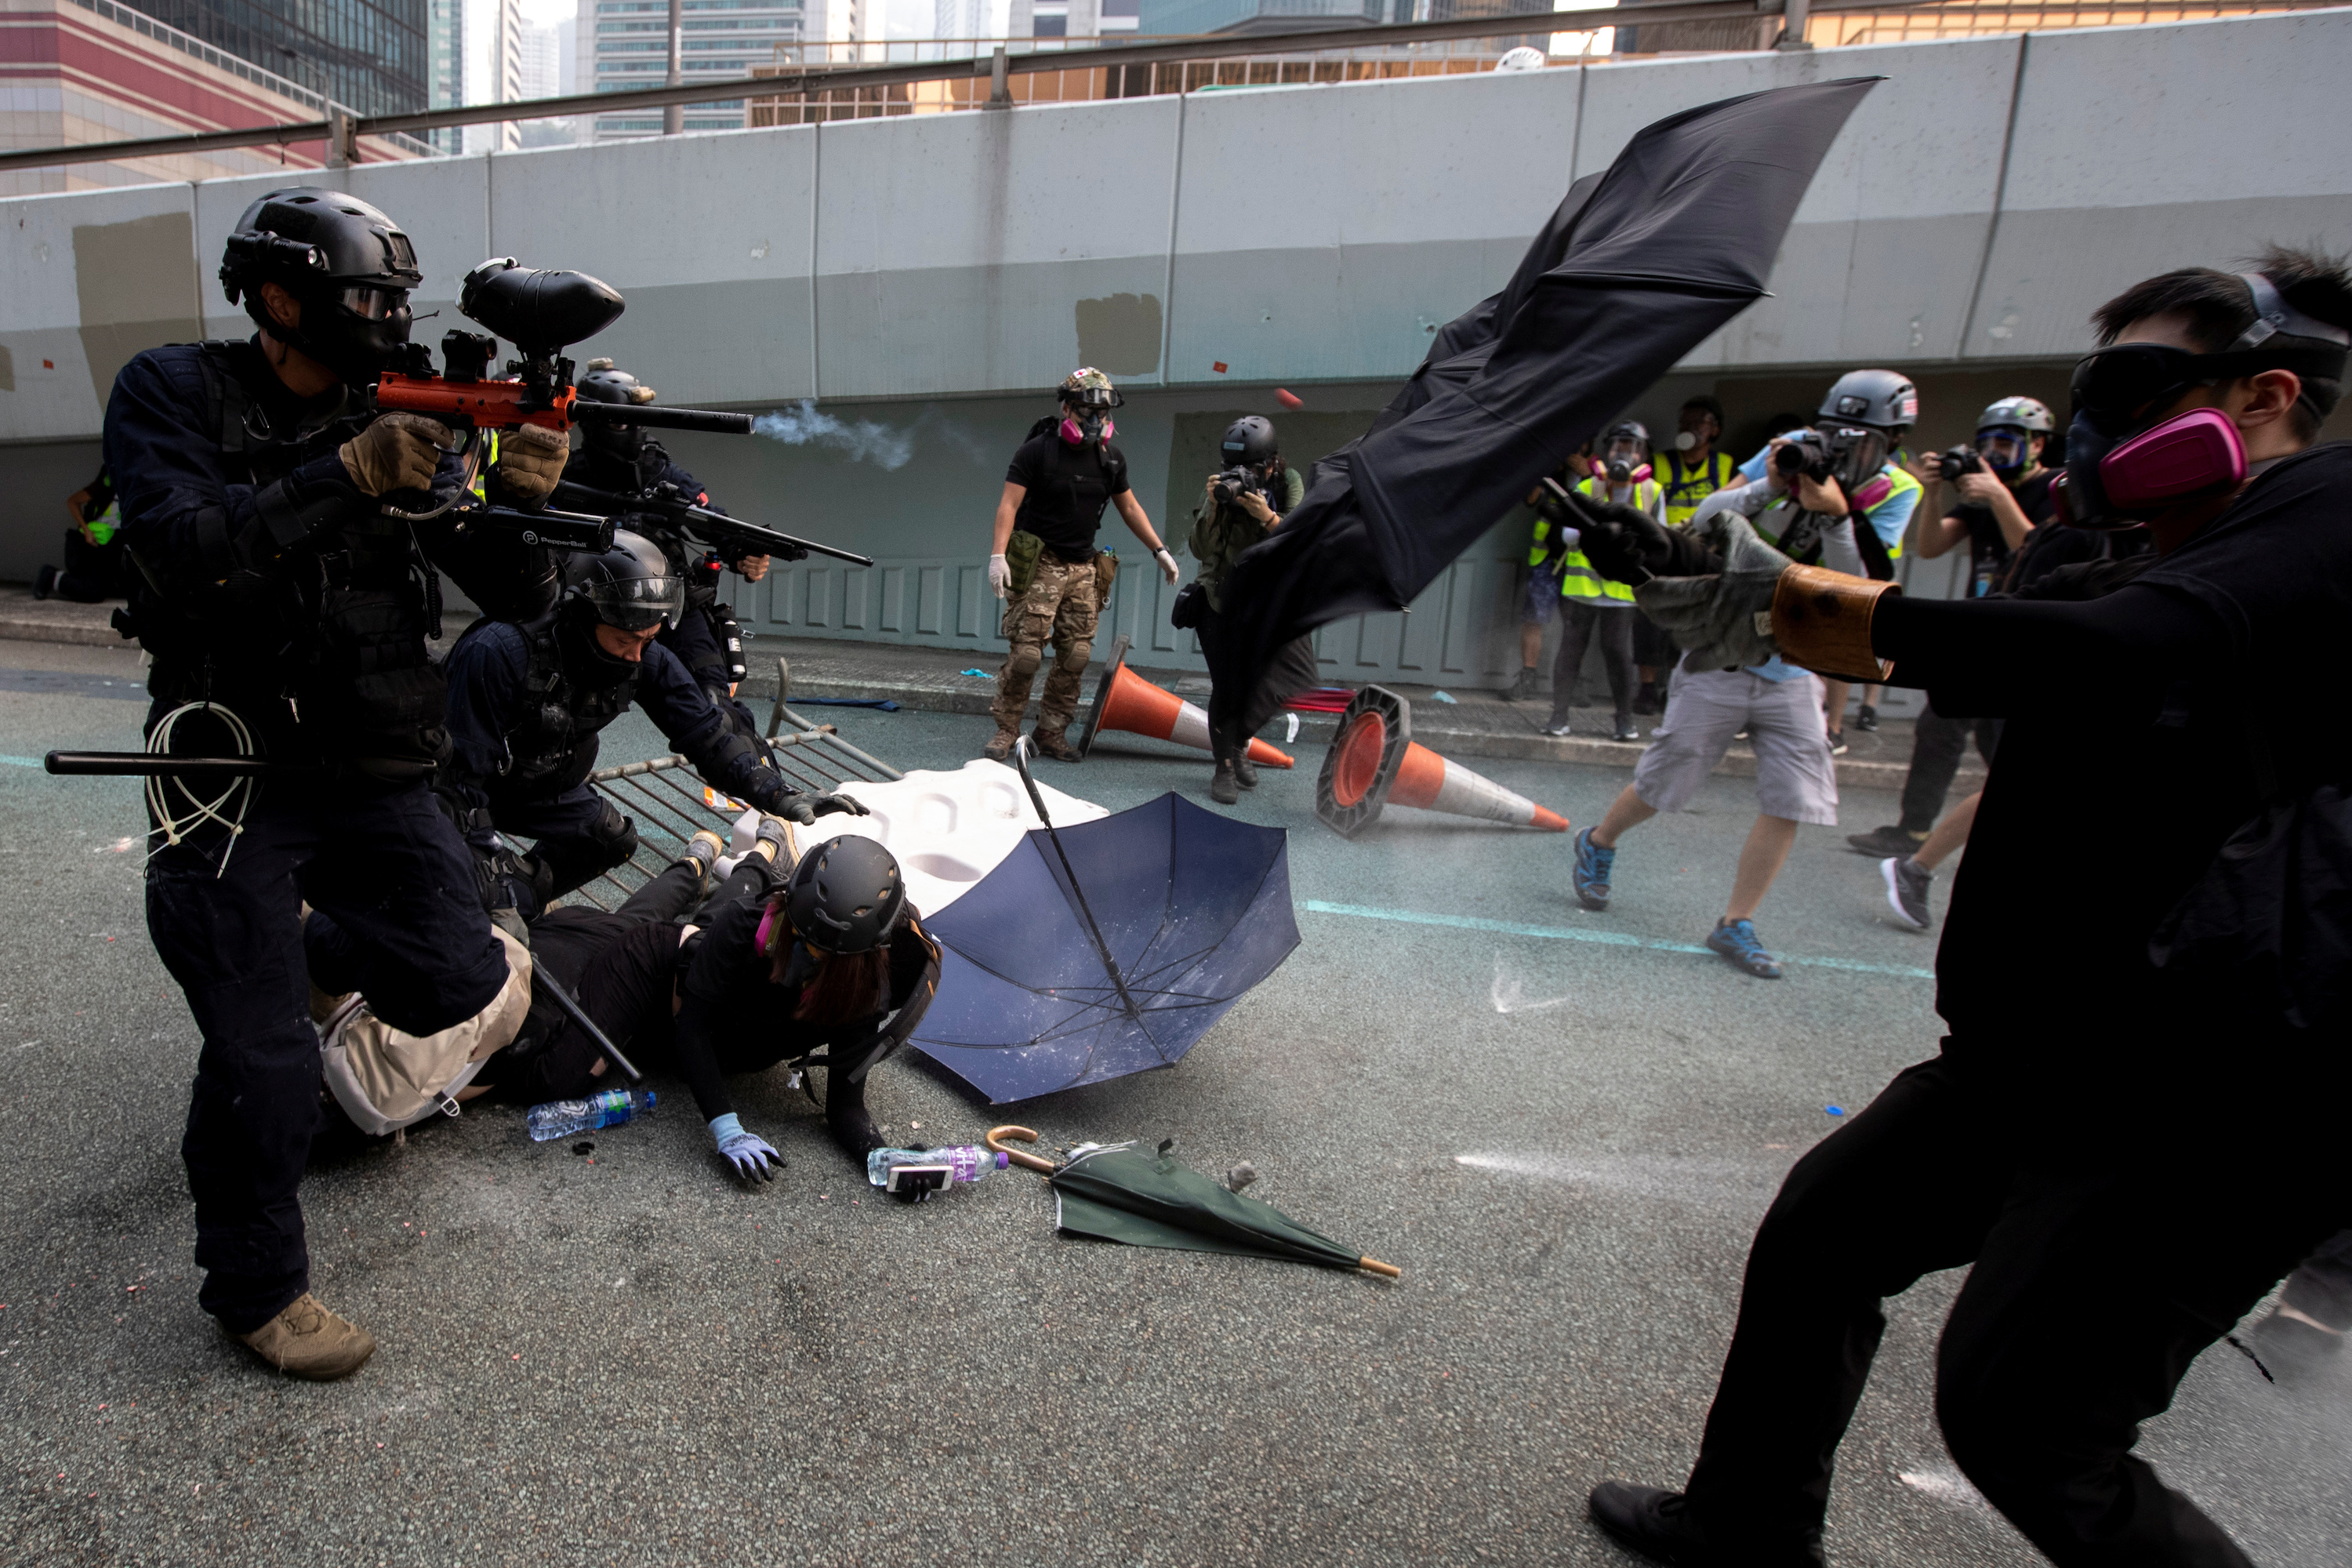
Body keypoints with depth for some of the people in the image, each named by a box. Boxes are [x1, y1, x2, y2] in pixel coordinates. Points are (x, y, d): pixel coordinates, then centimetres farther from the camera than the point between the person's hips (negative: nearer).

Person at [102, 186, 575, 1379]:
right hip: (231, 781, -4)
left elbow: (497, 583, -1)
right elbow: (183, 548, -21)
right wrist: (345, 477, -27)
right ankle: (254, 1286, 22)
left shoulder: (398, 421, 6)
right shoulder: (173, 393, -4)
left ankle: (306, 957, 39)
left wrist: (520, 499, -21)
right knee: (262, 1061, -1)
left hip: (376, 777, 4)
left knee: (462, 976, 5)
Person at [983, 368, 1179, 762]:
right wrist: (998, 555, -22)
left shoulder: (1111, 459, 9)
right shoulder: (1036, 450, -6)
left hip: (1083, 567, 5)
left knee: (1076, 654, -1)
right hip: (1038, 565, -5)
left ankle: (1050, 731, 11)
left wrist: (1160, 551, 17)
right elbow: (1009, 505, -10)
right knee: (1026, 652, -11)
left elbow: (1129, 508, 20)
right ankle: (1006, 731, 1)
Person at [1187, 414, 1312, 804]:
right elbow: (1200, 550, -14)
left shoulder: (1289, 483, -5)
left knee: (1299, 677, -9)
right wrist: (1214, 509, -29)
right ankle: (1225, 768, 6)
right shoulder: (1218, 486, -8)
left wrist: (1268, 517, -31)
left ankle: (1237, 738, 12)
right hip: (1224, 597, -2)